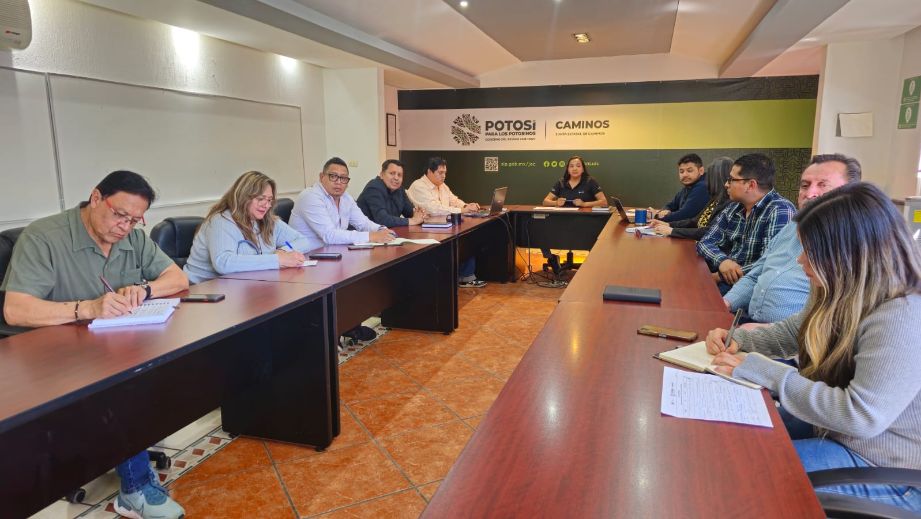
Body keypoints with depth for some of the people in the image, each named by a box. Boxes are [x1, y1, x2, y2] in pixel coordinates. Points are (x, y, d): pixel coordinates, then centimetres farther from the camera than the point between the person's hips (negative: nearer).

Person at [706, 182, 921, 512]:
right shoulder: (844, 293, -2)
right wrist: (737, 339, -5)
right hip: (833, 425, 8)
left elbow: (861, 415, -35)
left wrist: (762, 372, -30)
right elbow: (794, 332, 14)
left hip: (886, 472, -8)